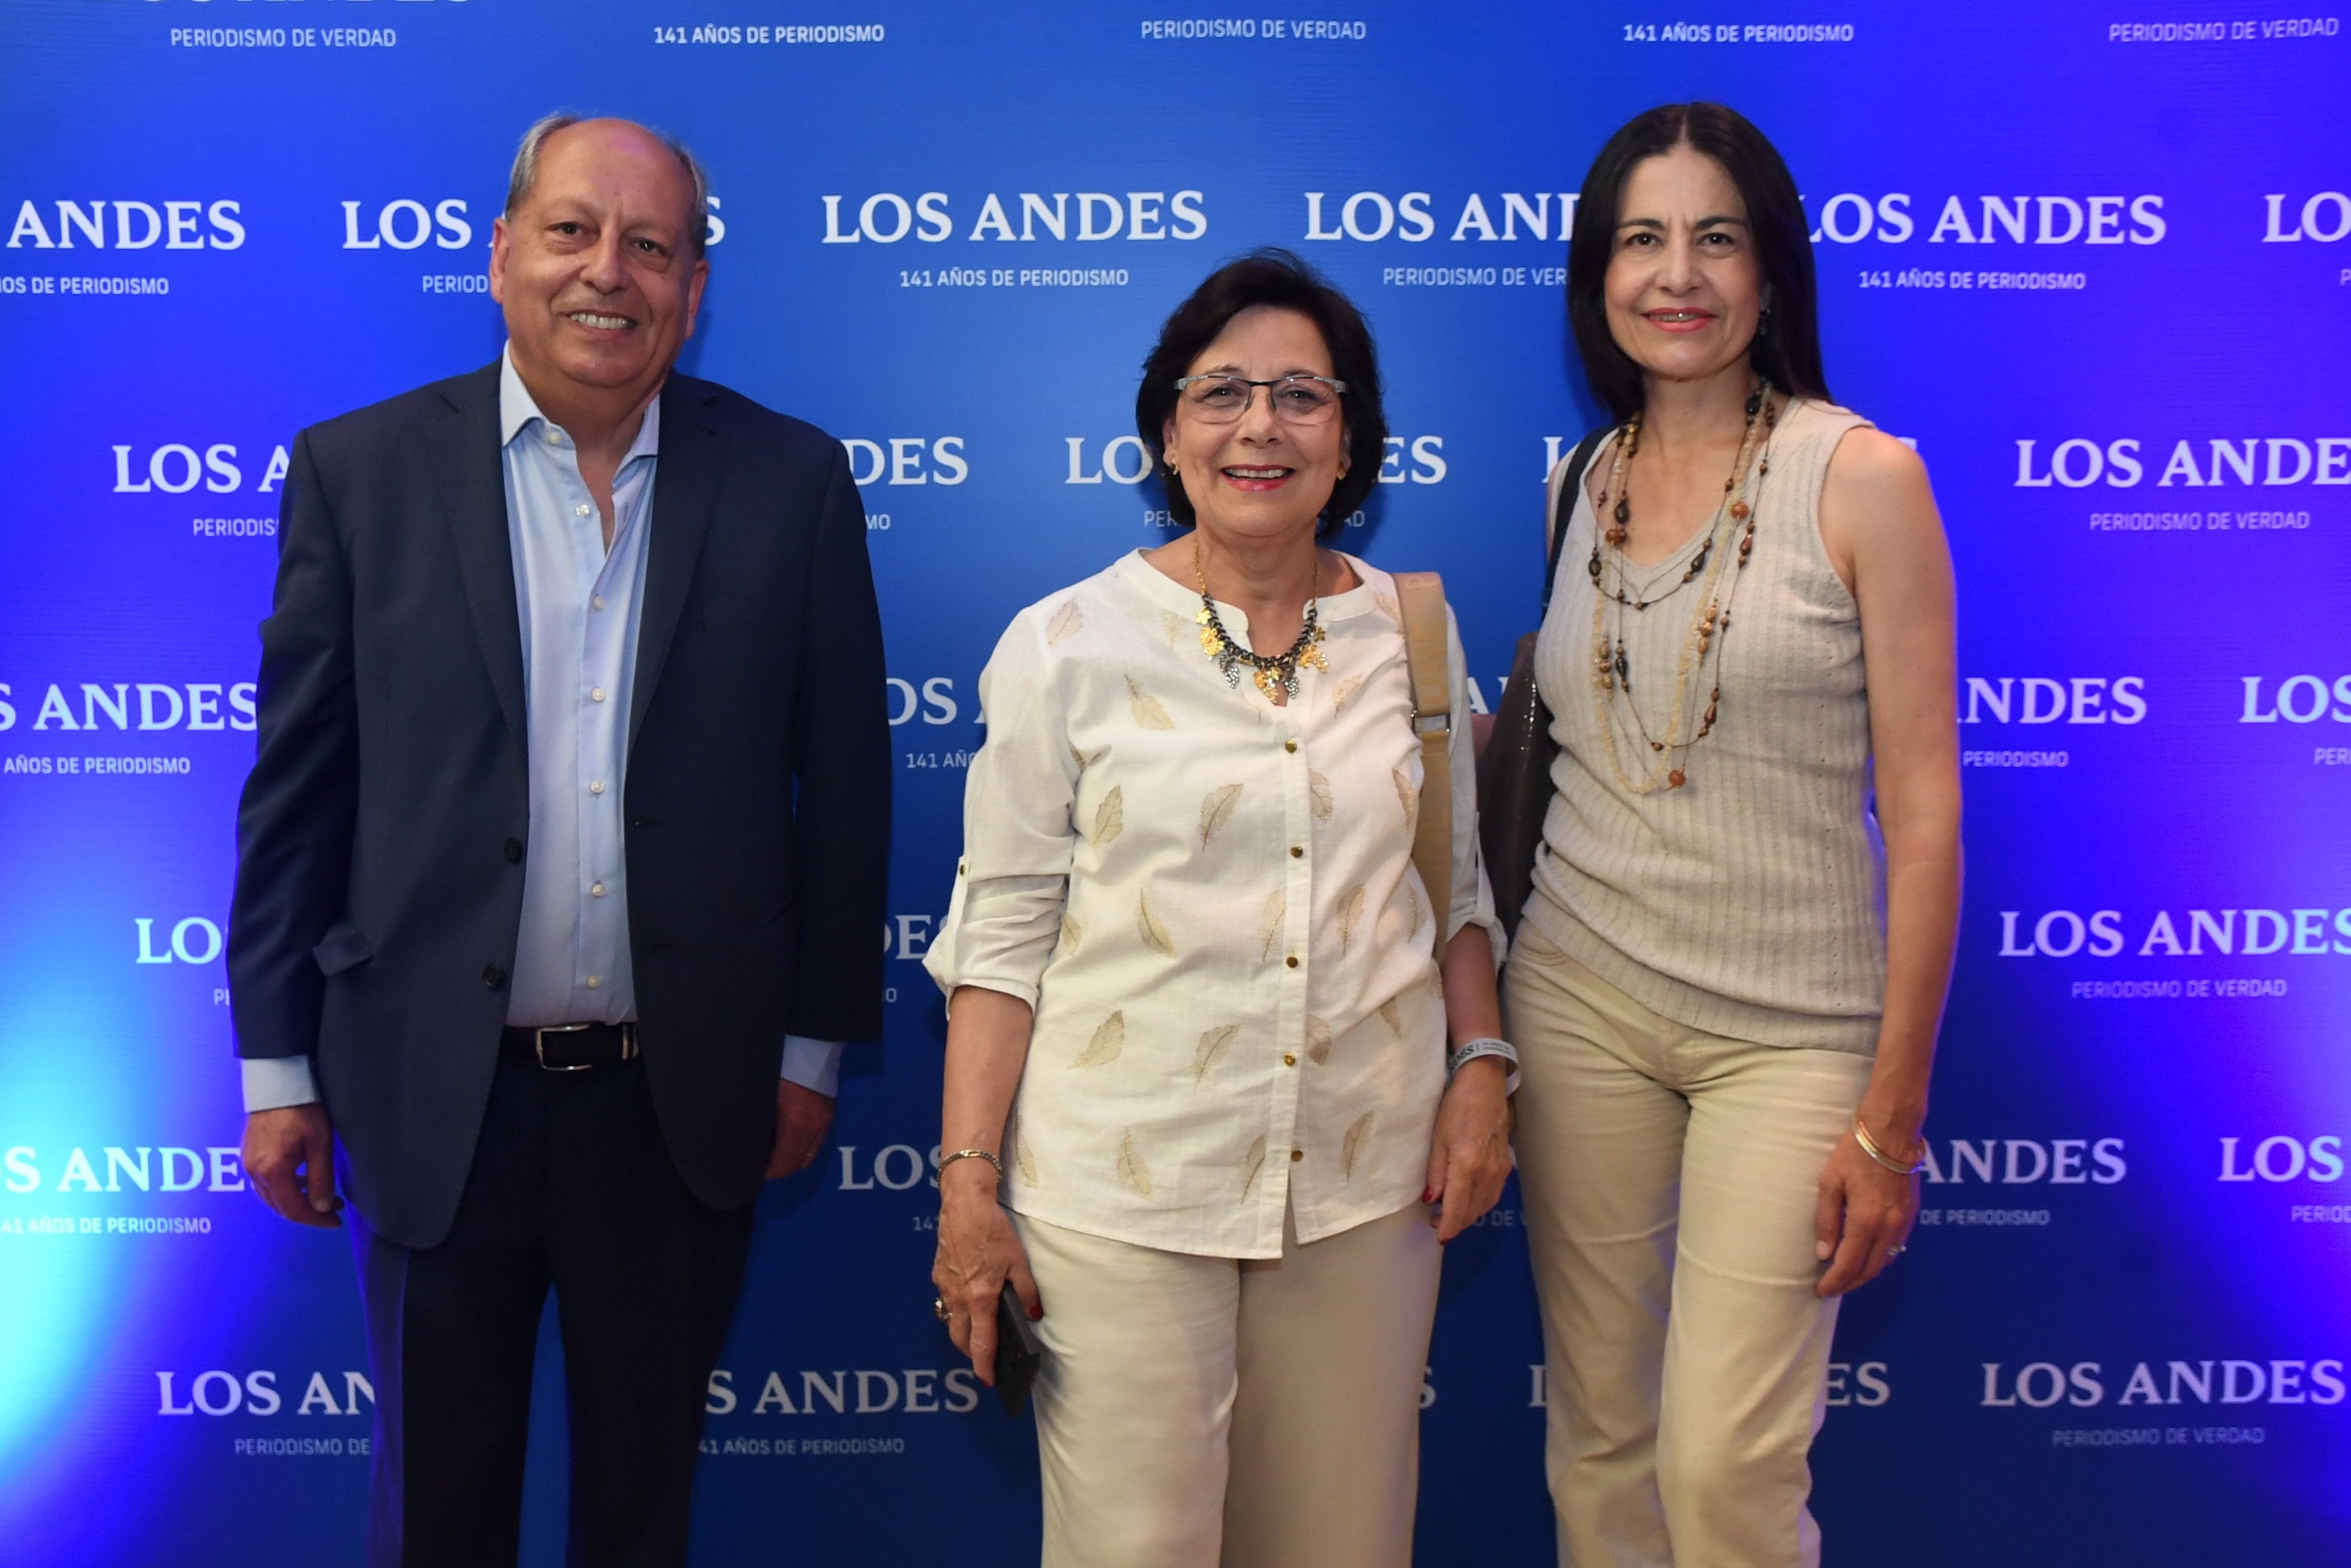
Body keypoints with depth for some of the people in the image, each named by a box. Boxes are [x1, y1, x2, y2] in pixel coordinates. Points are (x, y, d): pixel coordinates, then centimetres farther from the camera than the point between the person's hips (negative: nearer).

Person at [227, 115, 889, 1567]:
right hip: (437, 1099, 0)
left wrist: (813, 1045, 1)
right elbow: (297, 784, 0)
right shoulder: (360, 469, -1)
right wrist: (277, 1063, 1)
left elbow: (844, 781, 0)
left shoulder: (792, 480, -2)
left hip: (683, 1103, 0)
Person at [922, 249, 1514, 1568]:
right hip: (1126, 1182, -2)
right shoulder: (1067, 644, -3)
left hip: (1366, 1178, 3)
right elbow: (1003, 926, -2)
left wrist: (1482, 1065, 1)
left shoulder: (1412, 631, 6)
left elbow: (1454, 879, 14)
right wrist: (968, 1176, -6)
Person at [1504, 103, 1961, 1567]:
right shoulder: (1579, 486, 6)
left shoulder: (1861, 476, -7)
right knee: (1599, 1433, 11)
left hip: (1789, 1032, -3)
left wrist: (1892, 1116, -9)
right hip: (1581, 994, 4)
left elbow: (1923, 811, -7)